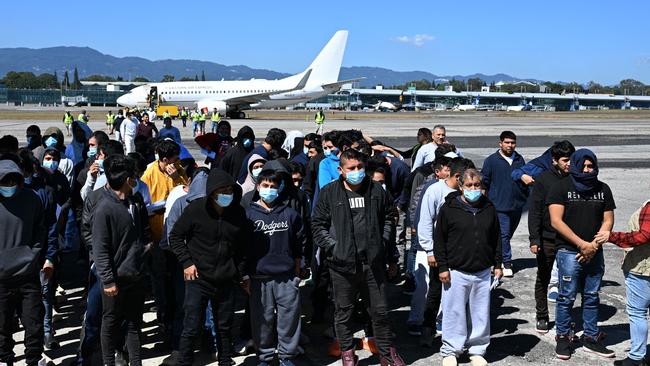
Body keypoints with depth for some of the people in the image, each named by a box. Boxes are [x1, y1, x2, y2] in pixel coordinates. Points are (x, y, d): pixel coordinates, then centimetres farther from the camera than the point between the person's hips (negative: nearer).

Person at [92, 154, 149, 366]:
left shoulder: (136, 202, 5)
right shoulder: (105, 208, -17)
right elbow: (100, 249, -17)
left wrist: (147, 243, 8)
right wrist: (108, 280, -17)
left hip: (136, 275, 6)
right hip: (116, 278, -6)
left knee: (135, 322, 14)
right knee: (112, 322, 10)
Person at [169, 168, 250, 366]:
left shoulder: (238, 212, -1)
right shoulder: (196, 209, -11)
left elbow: (244, 245, 11)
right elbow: (175, 236, -1)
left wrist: (244, 274, 12)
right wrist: (186, 262, -8)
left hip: (226, 281, 3)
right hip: (198, 278, -3)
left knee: (225, 327, 14)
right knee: (191, 328, 0)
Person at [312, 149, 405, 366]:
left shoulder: (376, 191, 4)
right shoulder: (329, 193, -3)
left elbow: (389, 218, 16)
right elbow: (318, 225, 0)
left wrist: (384, 243, 7)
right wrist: (333, 247, -8)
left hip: (372, 262, 2)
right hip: (342, 264, -2)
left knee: (380, 310, 10)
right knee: (343, 312, 9)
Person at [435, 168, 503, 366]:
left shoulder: (489, 209, 8)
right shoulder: (449, 208, -4)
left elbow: (496, 238, 15)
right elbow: (439, 239, -3)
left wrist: (497, 264, 12)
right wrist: (442, 267, -7)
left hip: (483, 272, 3)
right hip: (456, 272, -3)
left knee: (481, 313, 10)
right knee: (454, 312, 3)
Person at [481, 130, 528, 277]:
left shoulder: (520, 159, 9)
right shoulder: (491, 160, -5)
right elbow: (484, 181, 0)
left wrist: (524, 195, 17)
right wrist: (487, 201, -1)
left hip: (517, 205, 5)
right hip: (500, 205, -5)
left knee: (509, 233, 14)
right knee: (504, 234, -8)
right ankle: (507, 262, -1)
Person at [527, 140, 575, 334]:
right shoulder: (543, 179, -7)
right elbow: (534, 211, -7)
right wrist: (534, 239, -12)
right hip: (547, 240, -2)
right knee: (543, 280, 10)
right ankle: (541, 317, 23)